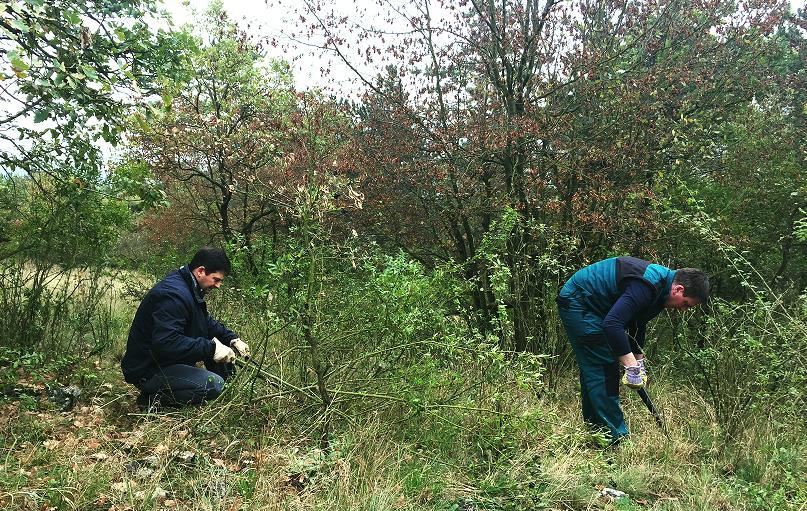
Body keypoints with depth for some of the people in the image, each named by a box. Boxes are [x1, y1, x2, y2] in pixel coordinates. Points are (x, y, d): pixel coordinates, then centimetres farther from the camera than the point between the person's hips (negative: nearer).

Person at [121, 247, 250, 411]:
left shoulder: (190, 290, 7)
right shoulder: (174, 294, -26)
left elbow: (207, 322, 19)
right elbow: (166, 343, -35)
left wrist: (232, 339, 4)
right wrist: (211, 348, -31)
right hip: (146, 371, -10)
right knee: (214, 385, -22)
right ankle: (155, 397, -10)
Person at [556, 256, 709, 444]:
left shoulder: (661, 285, 3)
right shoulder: (647, 286, -29)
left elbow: (637, 322, 15)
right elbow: (612, 323, -37)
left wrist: (639, 361, 11)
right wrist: (631, 366, -33)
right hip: (577, 300, -11)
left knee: (592, 369, 16)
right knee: (603, 368, -9)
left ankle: (594, 427, 27)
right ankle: (616, 438, -2)